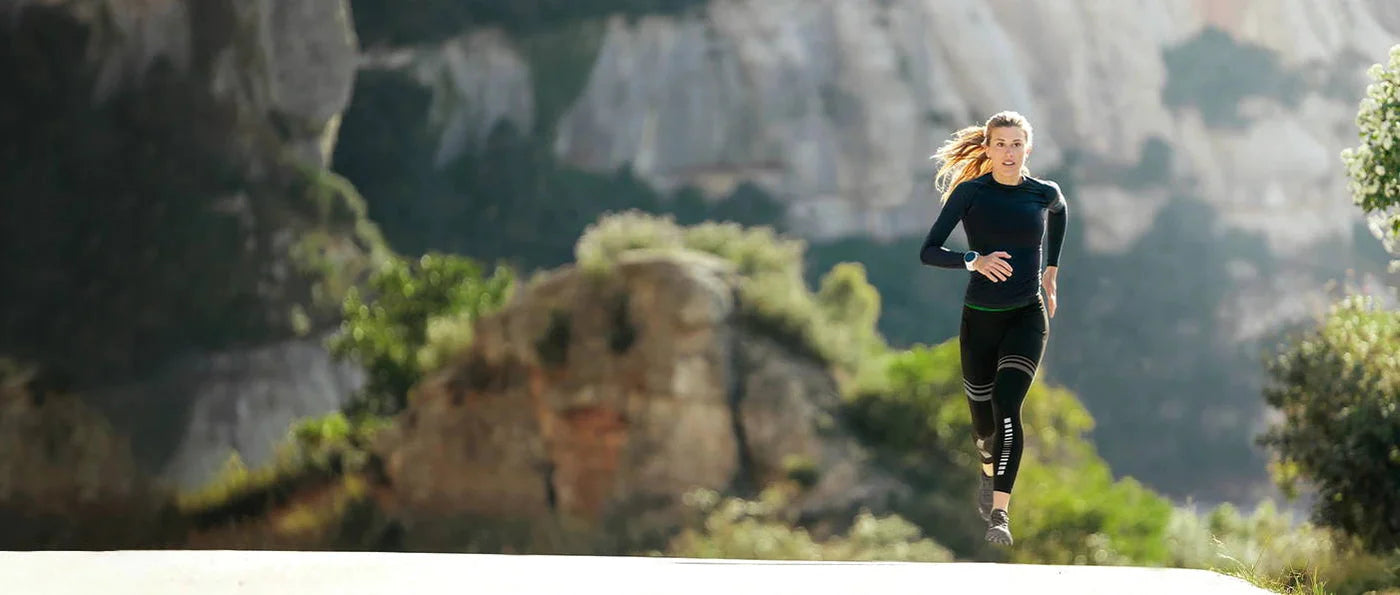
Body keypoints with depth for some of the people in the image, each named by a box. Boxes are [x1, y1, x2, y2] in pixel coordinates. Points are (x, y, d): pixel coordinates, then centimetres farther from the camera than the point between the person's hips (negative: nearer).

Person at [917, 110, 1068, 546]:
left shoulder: (1044, 194, -1)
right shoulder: (970, 192, -8)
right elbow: (928, 252, -11)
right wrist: (974, 261, -27)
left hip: (1027, 317, 0)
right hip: (979, 317, 0)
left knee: (1007, 406, -22)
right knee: (983, 420, 12)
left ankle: (999, 515, -26)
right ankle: (990, 472, 49)